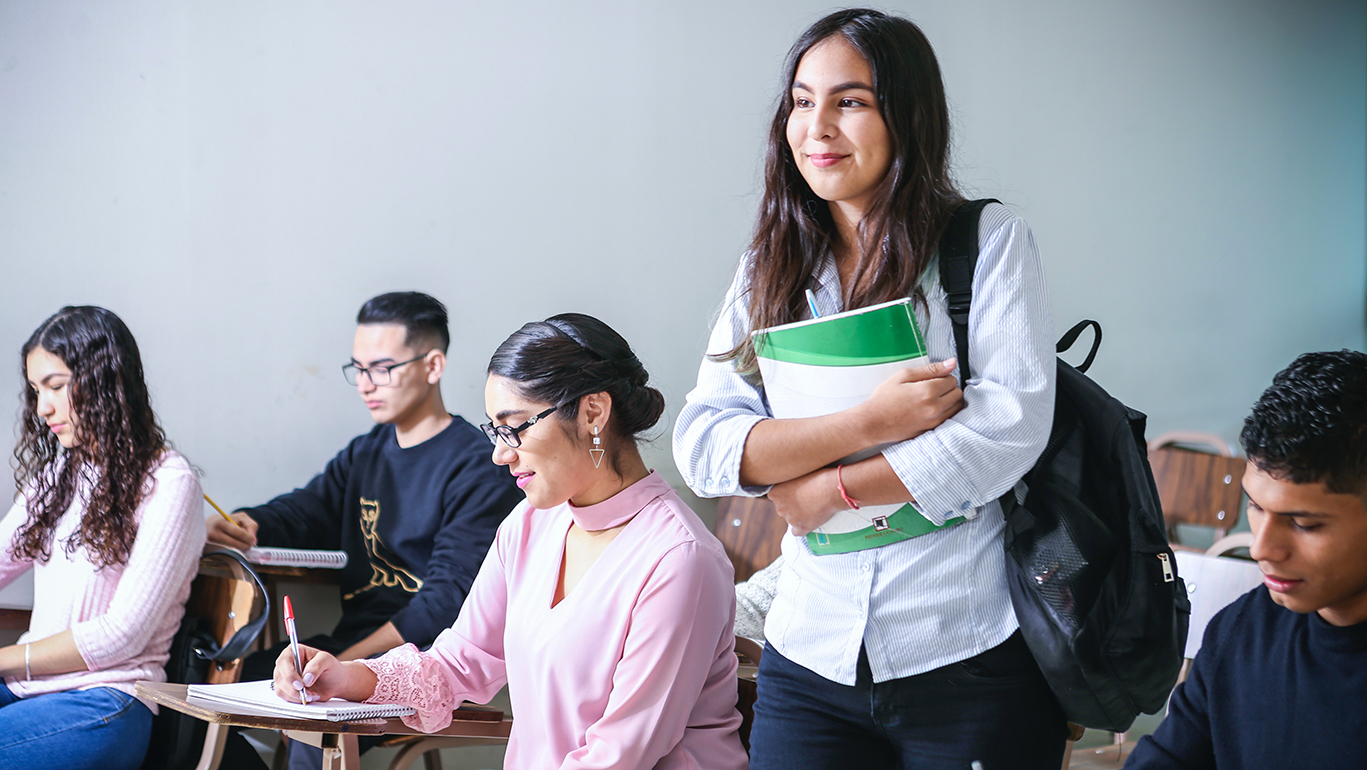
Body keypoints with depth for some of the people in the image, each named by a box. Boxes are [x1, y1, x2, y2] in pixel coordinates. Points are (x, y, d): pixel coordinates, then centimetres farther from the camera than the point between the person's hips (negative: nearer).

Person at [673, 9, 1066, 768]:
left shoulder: (989, 241, -2)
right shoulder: (769, 272, 9)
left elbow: (1011, 425, -13)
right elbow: (701, 446, -2)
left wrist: (829, 490, -9)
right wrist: (865, 423, -16)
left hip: (973, 657, -3)